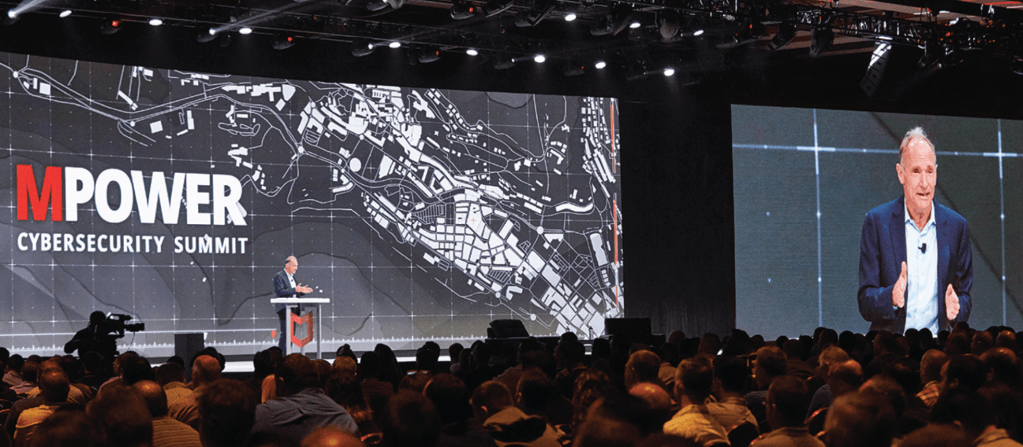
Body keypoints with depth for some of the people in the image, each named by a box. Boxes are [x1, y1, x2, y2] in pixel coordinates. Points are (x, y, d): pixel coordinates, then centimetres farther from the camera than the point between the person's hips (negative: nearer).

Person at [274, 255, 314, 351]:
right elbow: (280, 292, -19)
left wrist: (302, 291, 2)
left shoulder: (292, 276, 18)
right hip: (285, 310, -9)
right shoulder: (278, 276, -8)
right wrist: (295, 290, -25)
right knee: (285, 334, -11)